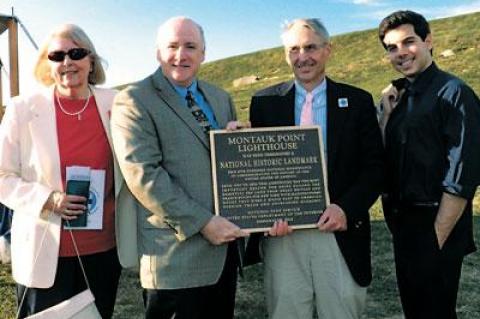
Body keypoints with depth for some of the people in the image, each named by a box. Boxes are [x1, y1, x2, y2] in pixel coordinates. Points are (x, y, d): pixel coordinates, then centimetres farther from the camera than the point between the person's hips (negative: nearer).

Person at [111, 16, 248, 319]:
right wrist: (202, 222, -19)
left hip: (225, 241, 7)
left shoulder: (221, 98, 14)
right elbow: (143, 175, -16)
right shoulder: (134, 101, -8)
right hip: (177, 253, -6)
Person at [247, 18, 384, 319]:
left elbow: (375, 167, 2)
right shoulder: (265, 102, 6)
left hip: (340, 231, 0)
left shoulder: (358, 101, 5)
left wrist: (347, 208, -13)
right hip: (282, 231, 1)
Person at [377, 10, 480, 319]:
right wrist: (387, 114, -1)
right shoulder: (400, 97, 9)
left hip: (437, 226, -7)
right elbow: (384, 160, 9)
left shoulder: (453, 93, -13)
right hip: (403, 223, 7)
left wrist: (437, 237, -17)